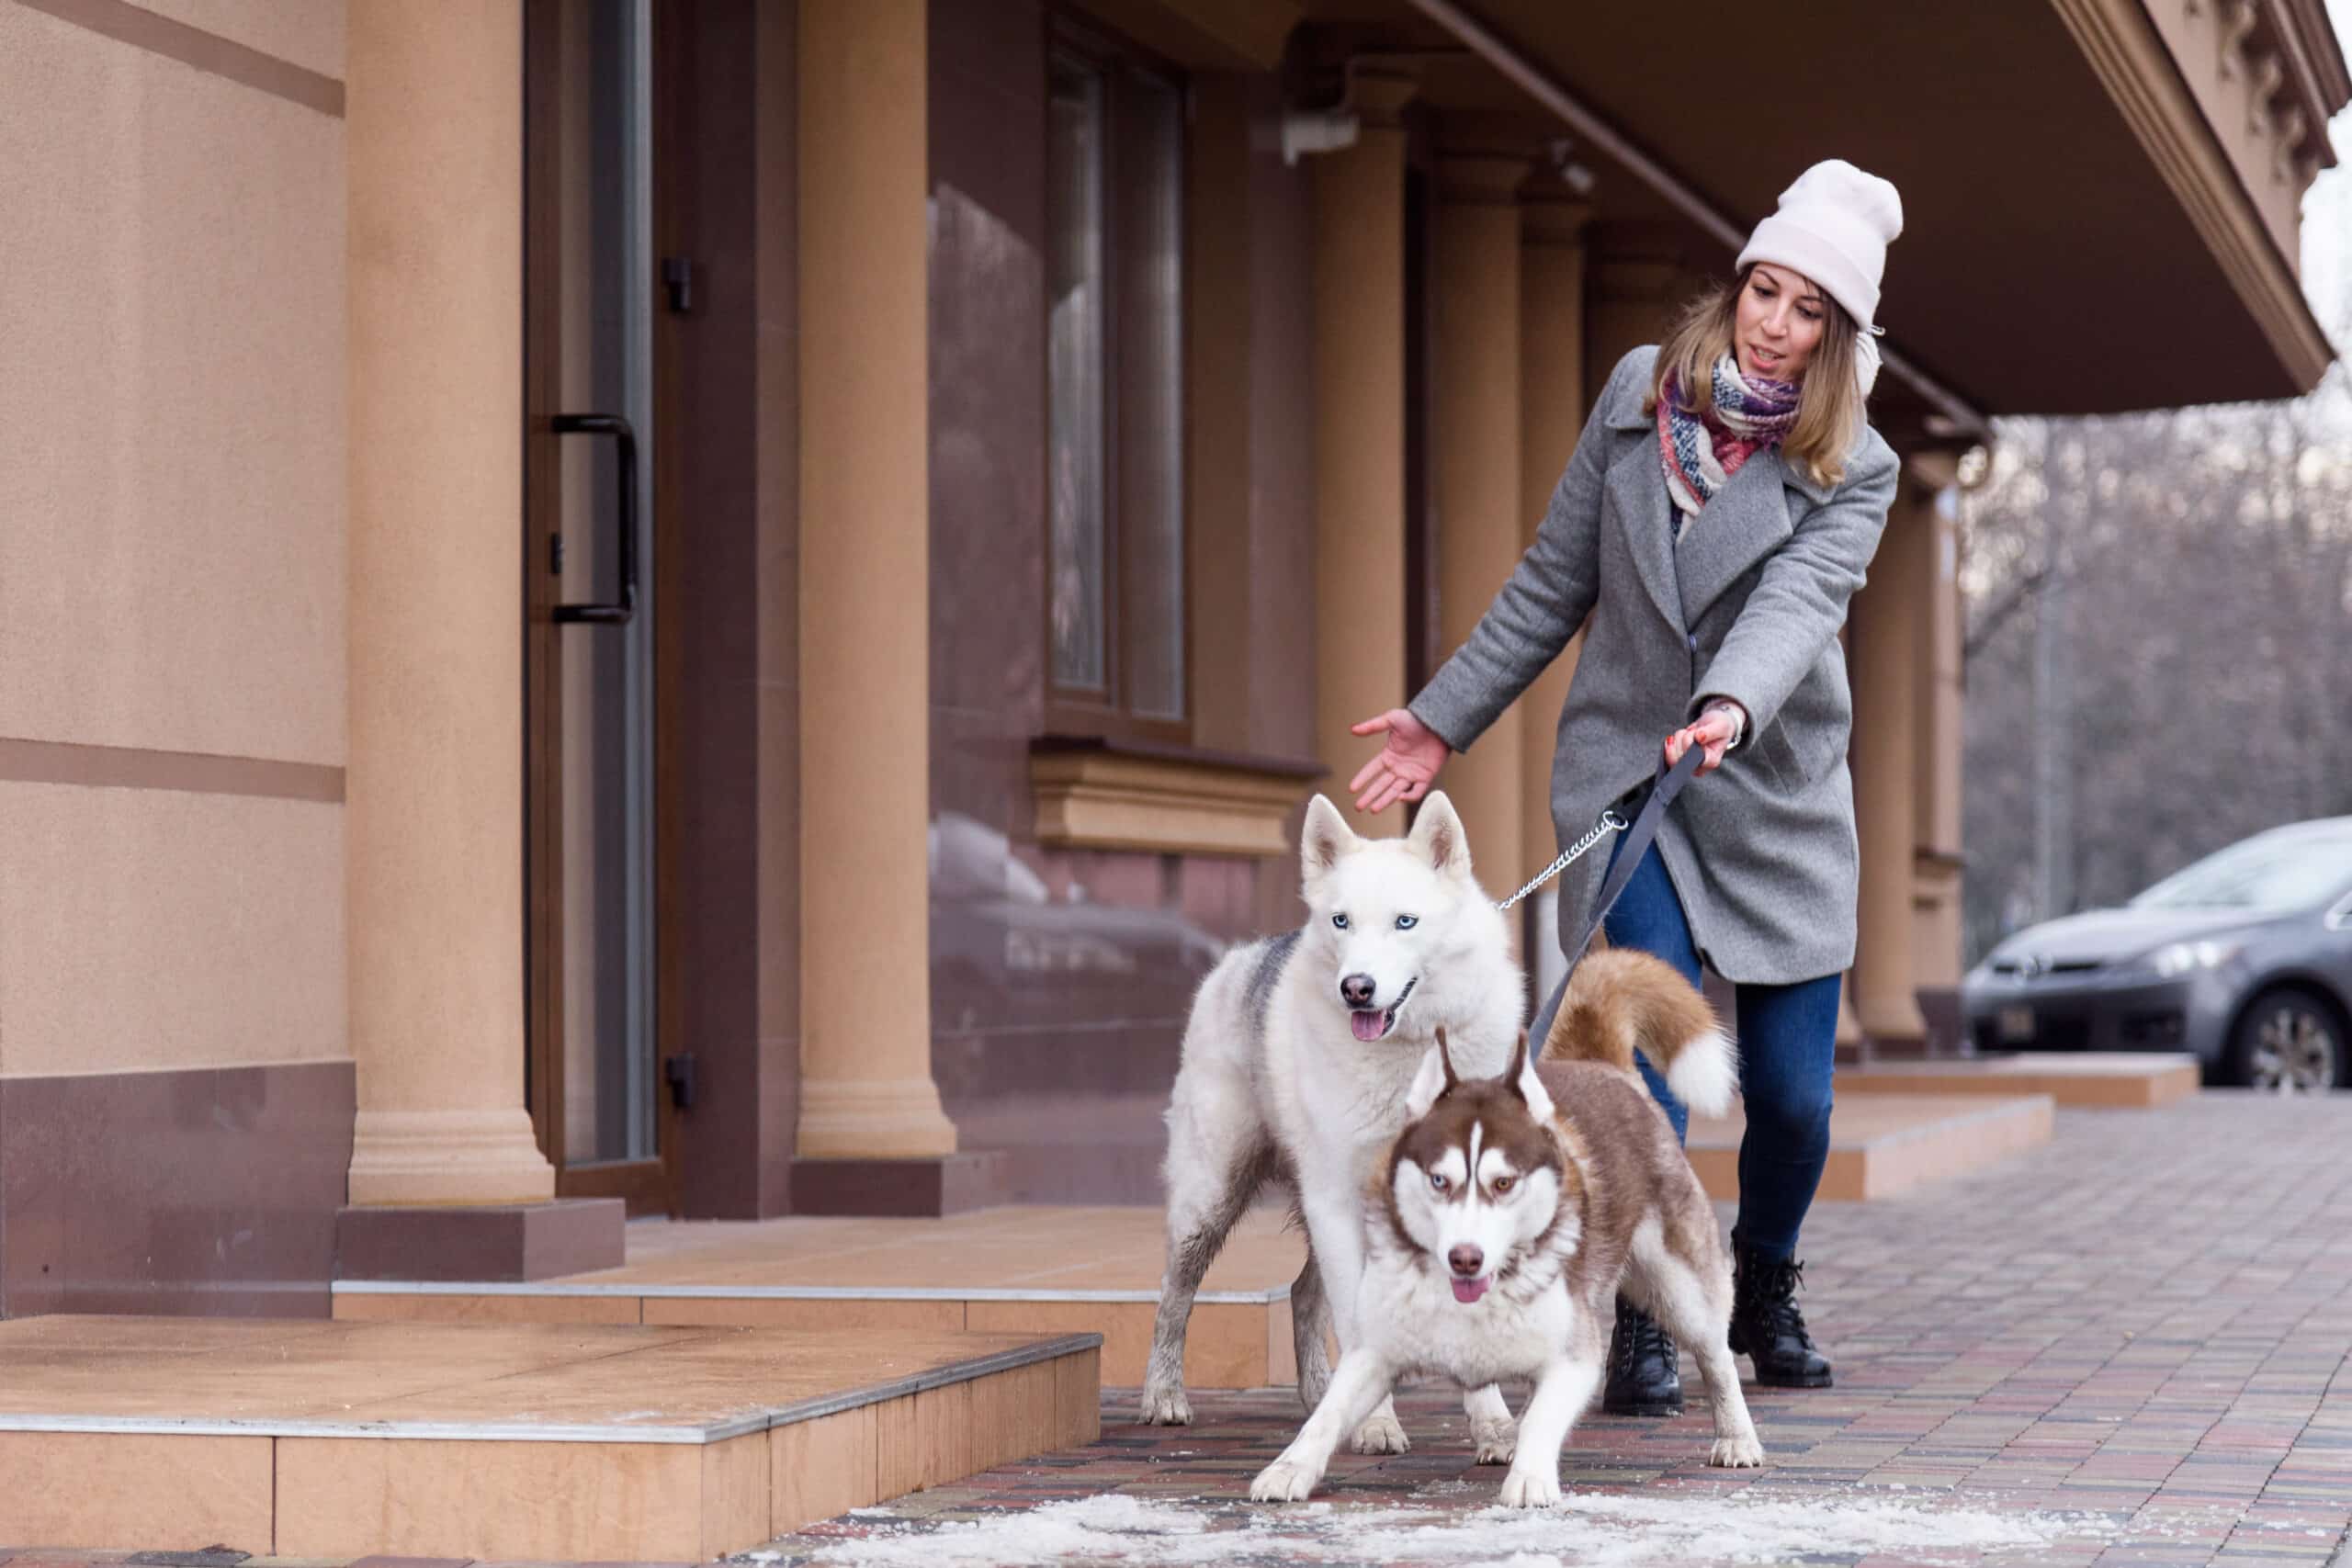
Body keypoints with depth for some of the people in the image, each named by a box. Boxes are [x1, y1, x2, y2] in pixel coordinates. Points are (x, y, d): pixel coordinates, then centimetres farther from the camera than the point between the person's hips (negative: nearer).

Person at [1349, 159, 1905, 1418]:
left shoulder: (1855, 468, -3)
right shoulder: (1638, 394, 2)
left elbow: (1797, 602, -22)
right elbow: (1555, 580, 9)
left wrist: (1731, 709, -42)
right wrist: (1445, 717, 8)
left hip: (1780, 794, 1)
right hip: (1622, 766, 0)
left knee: (1793, 1092, 3)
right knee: (1655, 1051, -16)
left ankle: (1764, 1292, 30)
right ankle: (1640, 1322, -3)